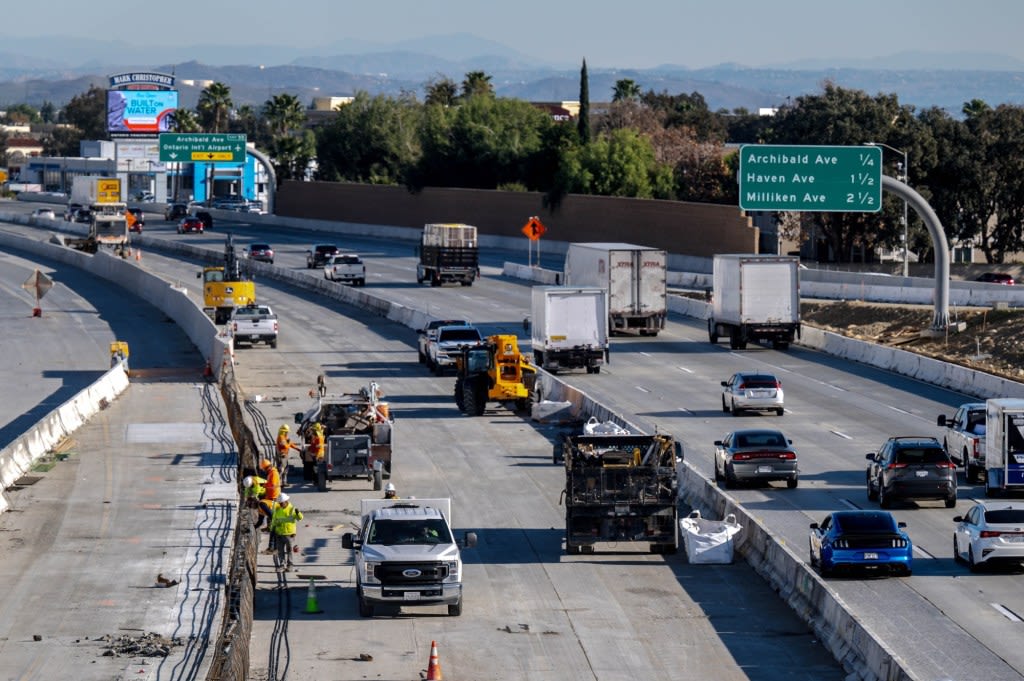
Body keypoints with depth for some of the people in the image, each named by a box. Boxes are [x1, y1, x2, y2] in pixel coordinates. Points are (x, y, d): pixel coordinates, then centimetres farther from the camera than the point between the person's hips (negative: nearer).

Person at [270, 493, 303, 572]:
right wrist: (272, 530, 12)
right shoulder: (277, 510, 5)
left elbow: (300, 518, -17)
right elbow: (274, 521, 15)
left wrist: (298, 513, -37)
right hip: (279, 534, 4)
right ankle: (281, 566, 11)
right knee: (280, 551, 5)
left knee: (289, 550, 3)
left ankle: (289, 566, 11)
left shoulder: (292, 509, -7)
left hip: (289, 534, -4)